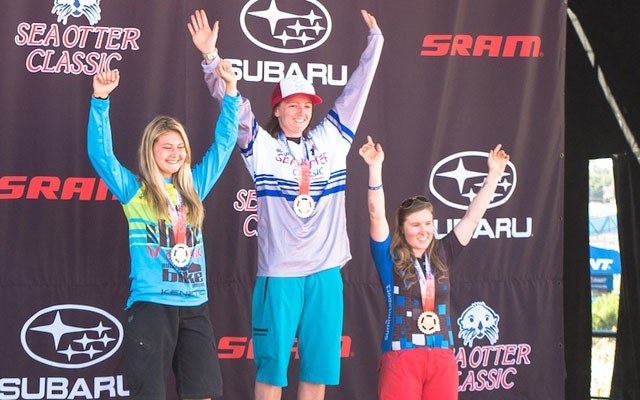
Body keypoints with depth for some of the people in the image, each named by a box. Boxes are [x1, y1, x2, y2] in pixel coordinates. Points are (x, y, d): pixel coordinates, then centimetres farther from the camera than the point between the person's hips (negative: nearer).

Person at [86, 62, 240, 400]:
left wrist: (230, 90, 12)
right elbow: (100, 153, -12)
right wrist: (100, 100, -22)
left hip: (195, 305, 5)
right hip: (150, 304, -5)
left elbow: (223, 143, 17)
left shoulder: (193, 187, 13)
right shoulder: (134, 191, 1)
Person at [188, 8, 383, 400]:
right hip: (279, 274, -3)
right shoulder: (261, 146, 3)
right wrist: (211, 58, -18)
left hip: (326, 272, 4)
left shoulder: (331, 140, 12)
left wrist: (375, 40, 16)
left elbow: (357, 89, 15)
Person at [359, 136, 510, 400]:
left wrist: (494, 175, 10)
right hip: (401, 355, -4)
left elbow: (473, 216, 13)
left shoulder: (441, 256, 12)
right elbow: (376, 215, -9)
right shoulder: (391, 258, 2)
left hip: (443, 356, 4)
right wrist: (375, 168, -18)